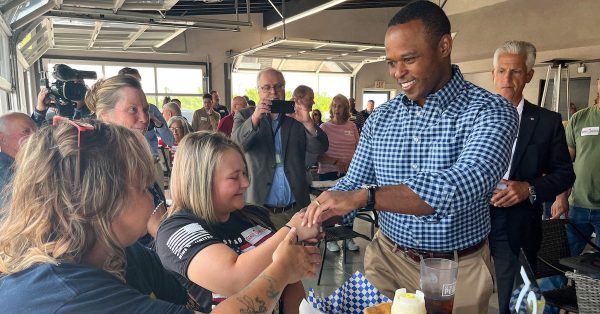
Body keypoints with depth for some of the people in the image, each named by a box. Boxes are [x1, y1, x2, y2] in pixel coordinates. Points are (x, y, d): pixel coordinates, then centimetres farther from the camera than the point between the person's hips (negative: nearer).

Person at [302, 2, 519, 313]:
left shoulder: (490, 112, -17)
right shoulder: (380, 118, -2)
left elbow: (465, 184, -34)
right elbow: (353, 183, 2)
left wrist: (363, 196, -41)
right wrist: (317, 216, -18)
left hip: (459, 270, -3)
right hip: (387, 260, 3)